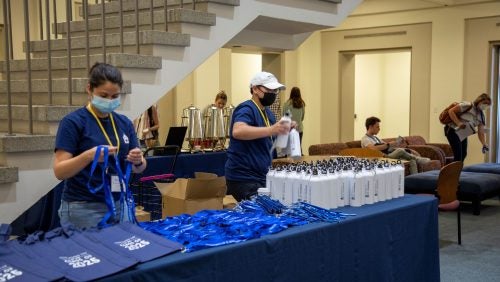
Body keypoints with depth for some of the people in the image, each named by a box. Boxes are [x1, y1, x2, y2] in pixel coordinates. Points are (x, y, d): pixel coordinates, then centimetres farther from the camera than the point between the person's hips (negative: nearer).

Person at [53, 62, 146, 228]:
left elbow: (138, 168, 8)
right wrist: (89, 156, -31)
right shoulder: (73, 122, -10)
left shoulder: (124, 123, 7)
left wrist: (138, 160, -14)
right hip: (83, 209, -5)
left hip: (119, 205, 6)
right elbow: (60, 171, -15)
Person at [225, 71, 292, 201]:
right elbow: (238, 131, -35)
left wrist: (283, 130, 5)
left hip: (261, 176, 9)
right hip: (244, 178, -9)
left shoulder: (268, 113, 13)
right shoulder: (246, 109, -14)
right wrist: (271, 129, -43)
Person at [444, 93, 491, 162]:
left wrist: (484, 144, -18)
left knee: (463, 154, 14)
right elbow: (451, 111, -19)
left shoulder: (481, 116, 5)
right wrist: (458, 123, -29)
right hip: (452, 131, -9)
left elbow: (481, 133, -1)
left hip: (463, 135, 9)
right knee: (458, 156, -15)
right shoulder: (468, 106, -16)